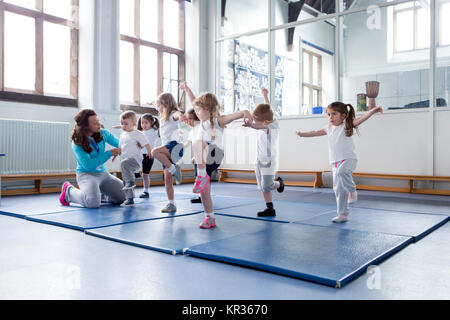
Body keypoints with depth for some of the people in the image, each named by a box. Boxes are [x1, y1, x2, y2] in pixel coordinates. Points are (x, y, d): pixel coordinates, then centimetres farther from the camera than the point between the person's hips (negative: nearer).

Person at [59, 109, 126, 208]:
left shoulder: (103, 133, -2)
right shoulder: (77, 143, -16)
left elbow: (119, 143, 11)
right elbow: (88, 165, -23)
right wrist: (110, 153, -24)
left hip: (103, 173, 6)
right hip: (86, 174, -5)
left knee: (125, 196, -5)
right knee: (93, 202, -32)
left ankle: (101, 191, 24)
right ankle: (68, 191, 1)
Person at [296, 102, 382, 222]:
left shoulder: (346, 125, -4)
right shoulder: (329, 128, 13)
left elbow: (361, 119, -17)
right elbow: (316, 133, 25)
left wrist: (373, 111, -31)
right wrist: (302, 134, 28)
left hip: (348, 159, -6)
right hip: (335, 162, 6)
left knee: (341, 172, -39)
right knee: (338, 190, 8)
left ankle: (352, 190, -13)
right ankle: (343, 214, 18)